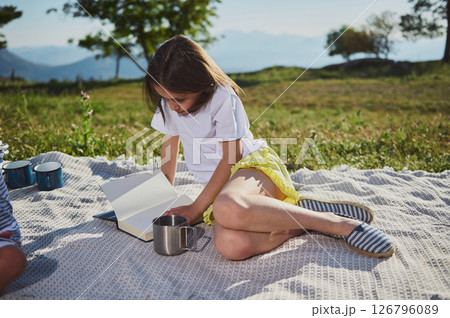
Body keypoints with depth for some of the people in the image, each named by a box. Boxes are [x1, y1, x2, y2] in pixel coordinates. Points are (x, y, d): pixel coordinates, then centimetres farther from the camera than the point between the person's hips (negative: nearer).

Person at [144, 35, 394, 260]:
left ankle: (337, 223, -28)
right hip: (219, 189, 5)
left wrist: (196, 208, -12)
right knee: (231, 245, -35)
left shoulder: (223, 98, -12)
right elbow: (170, 146, 18)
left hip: (253, 164, -4)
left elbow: (230, 159, -13)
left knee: (228, 209, -45)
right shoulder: (167, 105, 7)